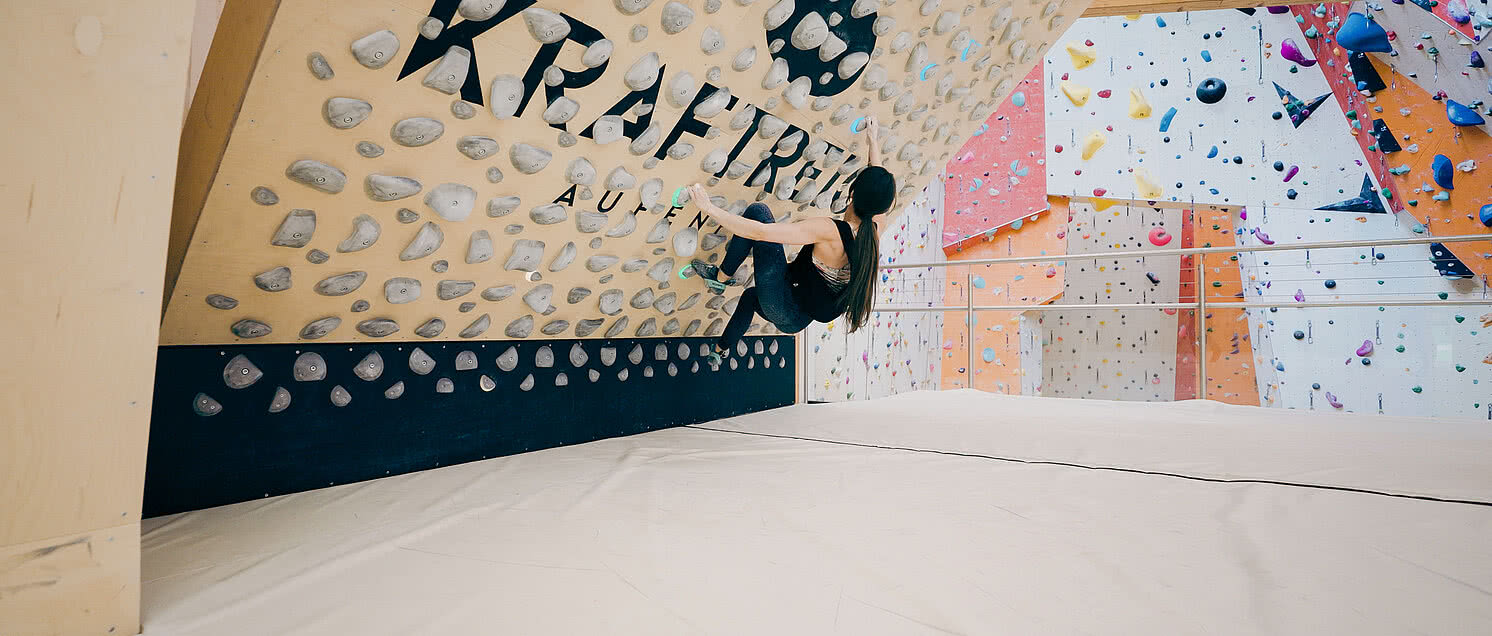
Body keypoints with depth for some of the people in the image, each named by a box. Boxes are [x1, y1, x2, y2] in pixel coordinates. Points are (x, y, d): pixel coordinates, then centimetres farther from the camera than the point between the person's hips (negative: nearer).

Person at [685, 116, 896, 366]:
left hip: (786, 313, -8)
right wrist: (874, 140, 29)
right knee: (751, 295, 40)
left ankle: (721, 276, 6)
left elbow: (760, 232, -30)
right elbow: (877, 184, 15)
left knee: (757, 211, -9)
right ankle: (721, 350, 51)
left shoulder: (829, 231, -27)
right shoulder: (871, 233, -6)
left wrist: (709, 208, -22)